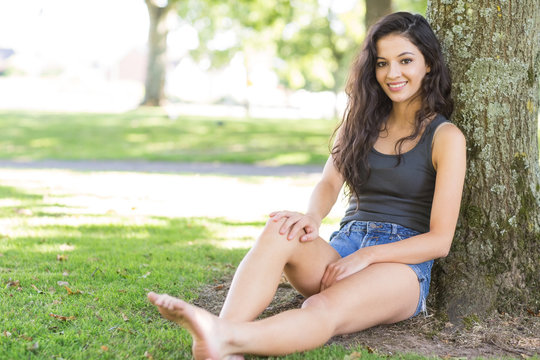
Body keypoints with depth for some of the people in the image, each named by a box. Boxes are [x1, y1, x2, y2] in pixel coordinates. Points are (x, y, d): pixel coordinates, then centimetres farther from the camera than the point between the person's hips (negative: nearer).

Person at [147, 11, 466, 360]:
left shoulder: (446, 137, 2)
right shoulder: (361, 121, 18)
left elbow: (439, 240, -3)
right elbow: (329, 183, 4)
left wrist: (365, 256, -15)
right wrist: (311, 218, -21)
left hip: (403, 265, -4)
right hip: (343, 249, 4)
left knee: (325, 310, -36)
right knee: (280, 231, -30)